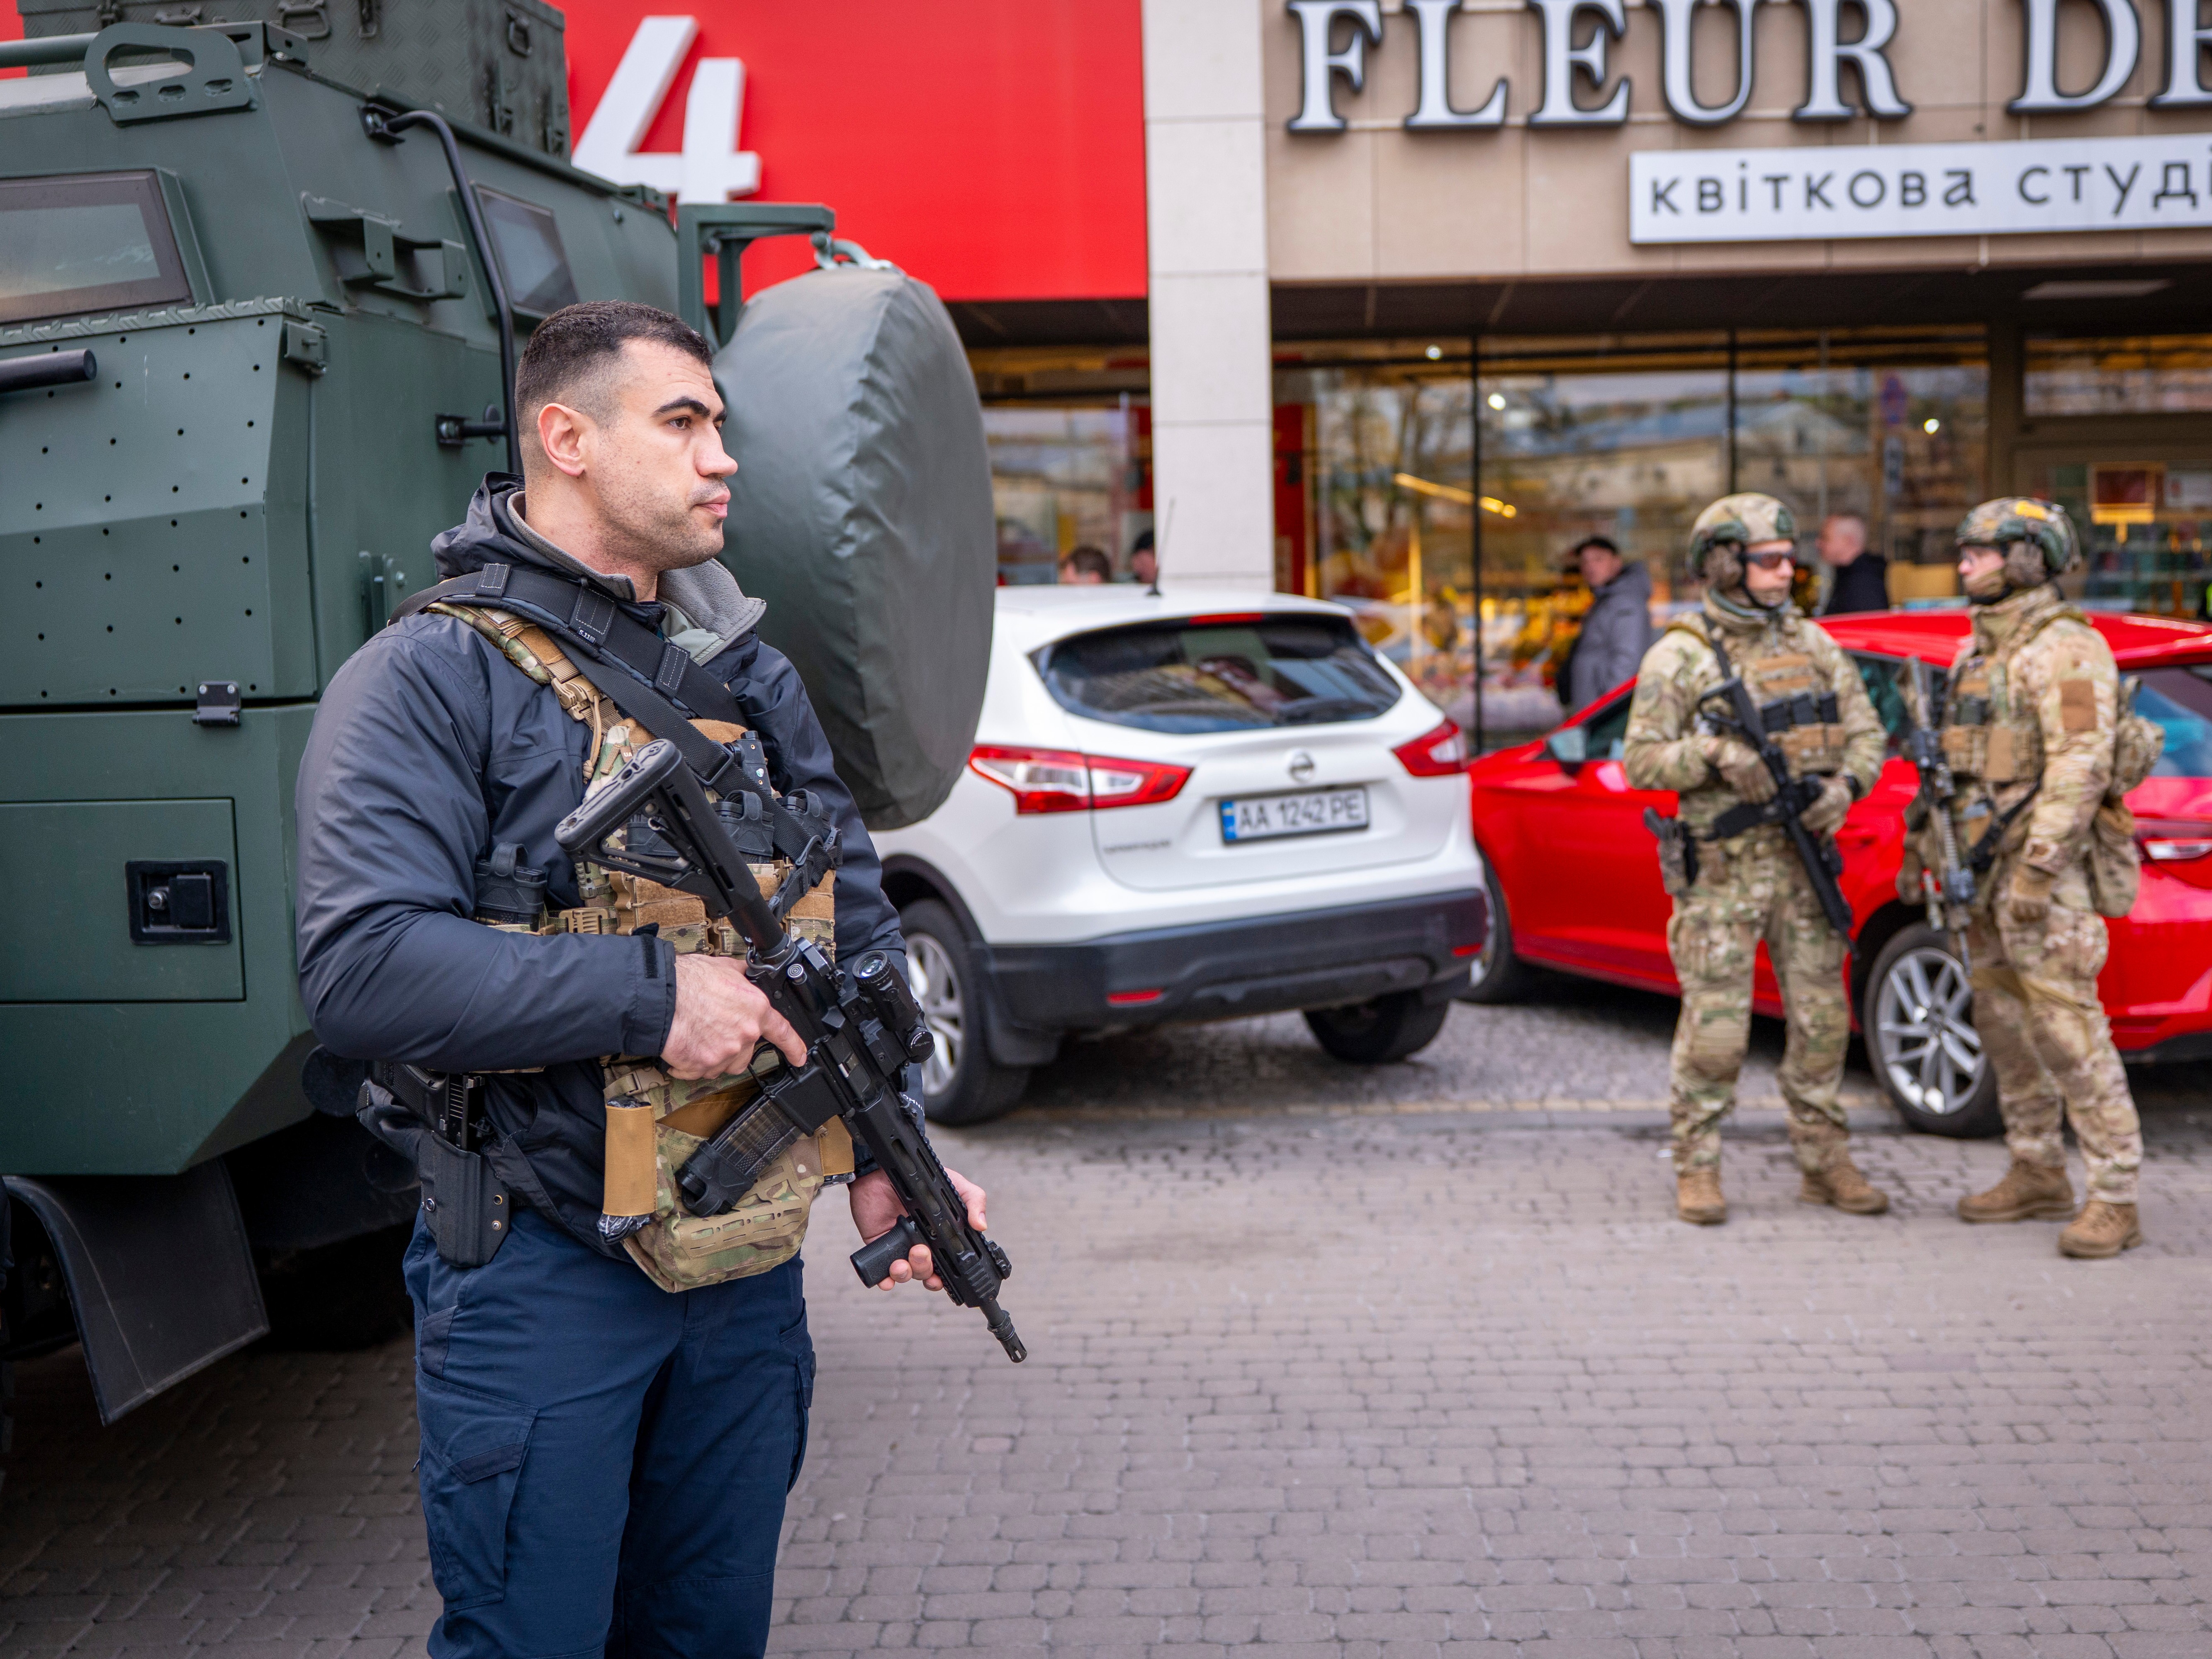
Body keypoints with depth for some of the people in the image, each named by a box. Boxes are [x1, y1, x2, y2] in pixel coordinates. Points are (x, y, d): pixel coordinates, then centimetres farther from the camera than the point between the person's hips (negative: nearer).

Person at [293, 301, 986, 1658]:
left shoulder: (751, 676, 10)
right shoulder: (430, 676, -11)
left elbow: (859, 924, 13)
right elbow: (364, 970, -23)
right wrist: (649, 992, -24)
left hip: (748, 1265, 6)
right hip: (543, 1276, -6)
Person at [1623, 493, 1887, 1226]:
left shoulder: (1812, 643, 10)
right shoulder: (1678, 657, -4)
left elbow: (1865, 731, 11)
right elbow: (1641, 762, -7)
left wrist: (1845, 783, -9)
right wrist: (1715, 753, -23)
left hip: (1804, 860, 5)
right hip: (1723, 869, -4)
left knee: (1822, 1019, 7)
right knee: (1714, 1027, -3)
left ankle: (1825, 1163, 19)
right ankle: (1697, 1168, 10)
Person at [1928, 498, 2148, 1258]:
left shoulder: (2066, 648, -12)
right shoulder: (1977, 650, 17)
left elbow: (2081, 766, -20)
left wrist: (2038, 865, -25)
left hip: (2043, 860, -9)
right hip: (1981, 864, 9)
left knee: (2068, 1028, -10)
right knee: (2004, 1025, 13)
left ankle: (2114, 1202, -5)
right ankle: (2038, 1177, 24)